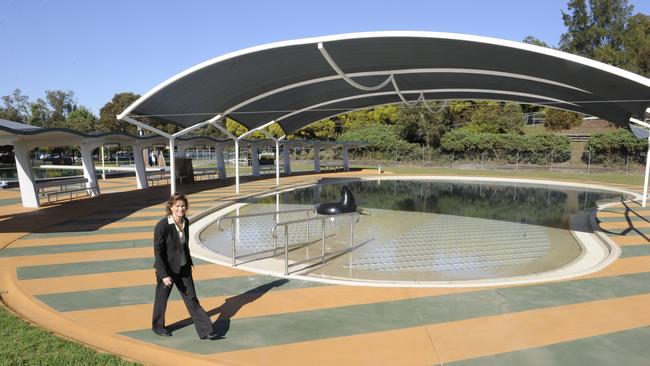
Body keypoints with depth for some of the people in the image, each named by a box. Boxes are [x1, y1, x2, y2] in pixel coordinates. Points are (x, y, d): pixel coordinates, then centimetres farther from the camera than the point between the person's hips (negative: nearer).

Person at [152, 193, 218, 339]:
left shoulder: (186, 222, -3)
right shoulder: (162, 226, -22)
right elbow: (157, 252, -19)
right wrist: (164, 275, -20)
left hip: (183, 268, 5)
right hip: (167, 269, -5)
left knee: (191, 298, 7)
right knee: (162, 299, 16)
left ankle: (206, 330, 10)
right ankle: (158, 326, 41)